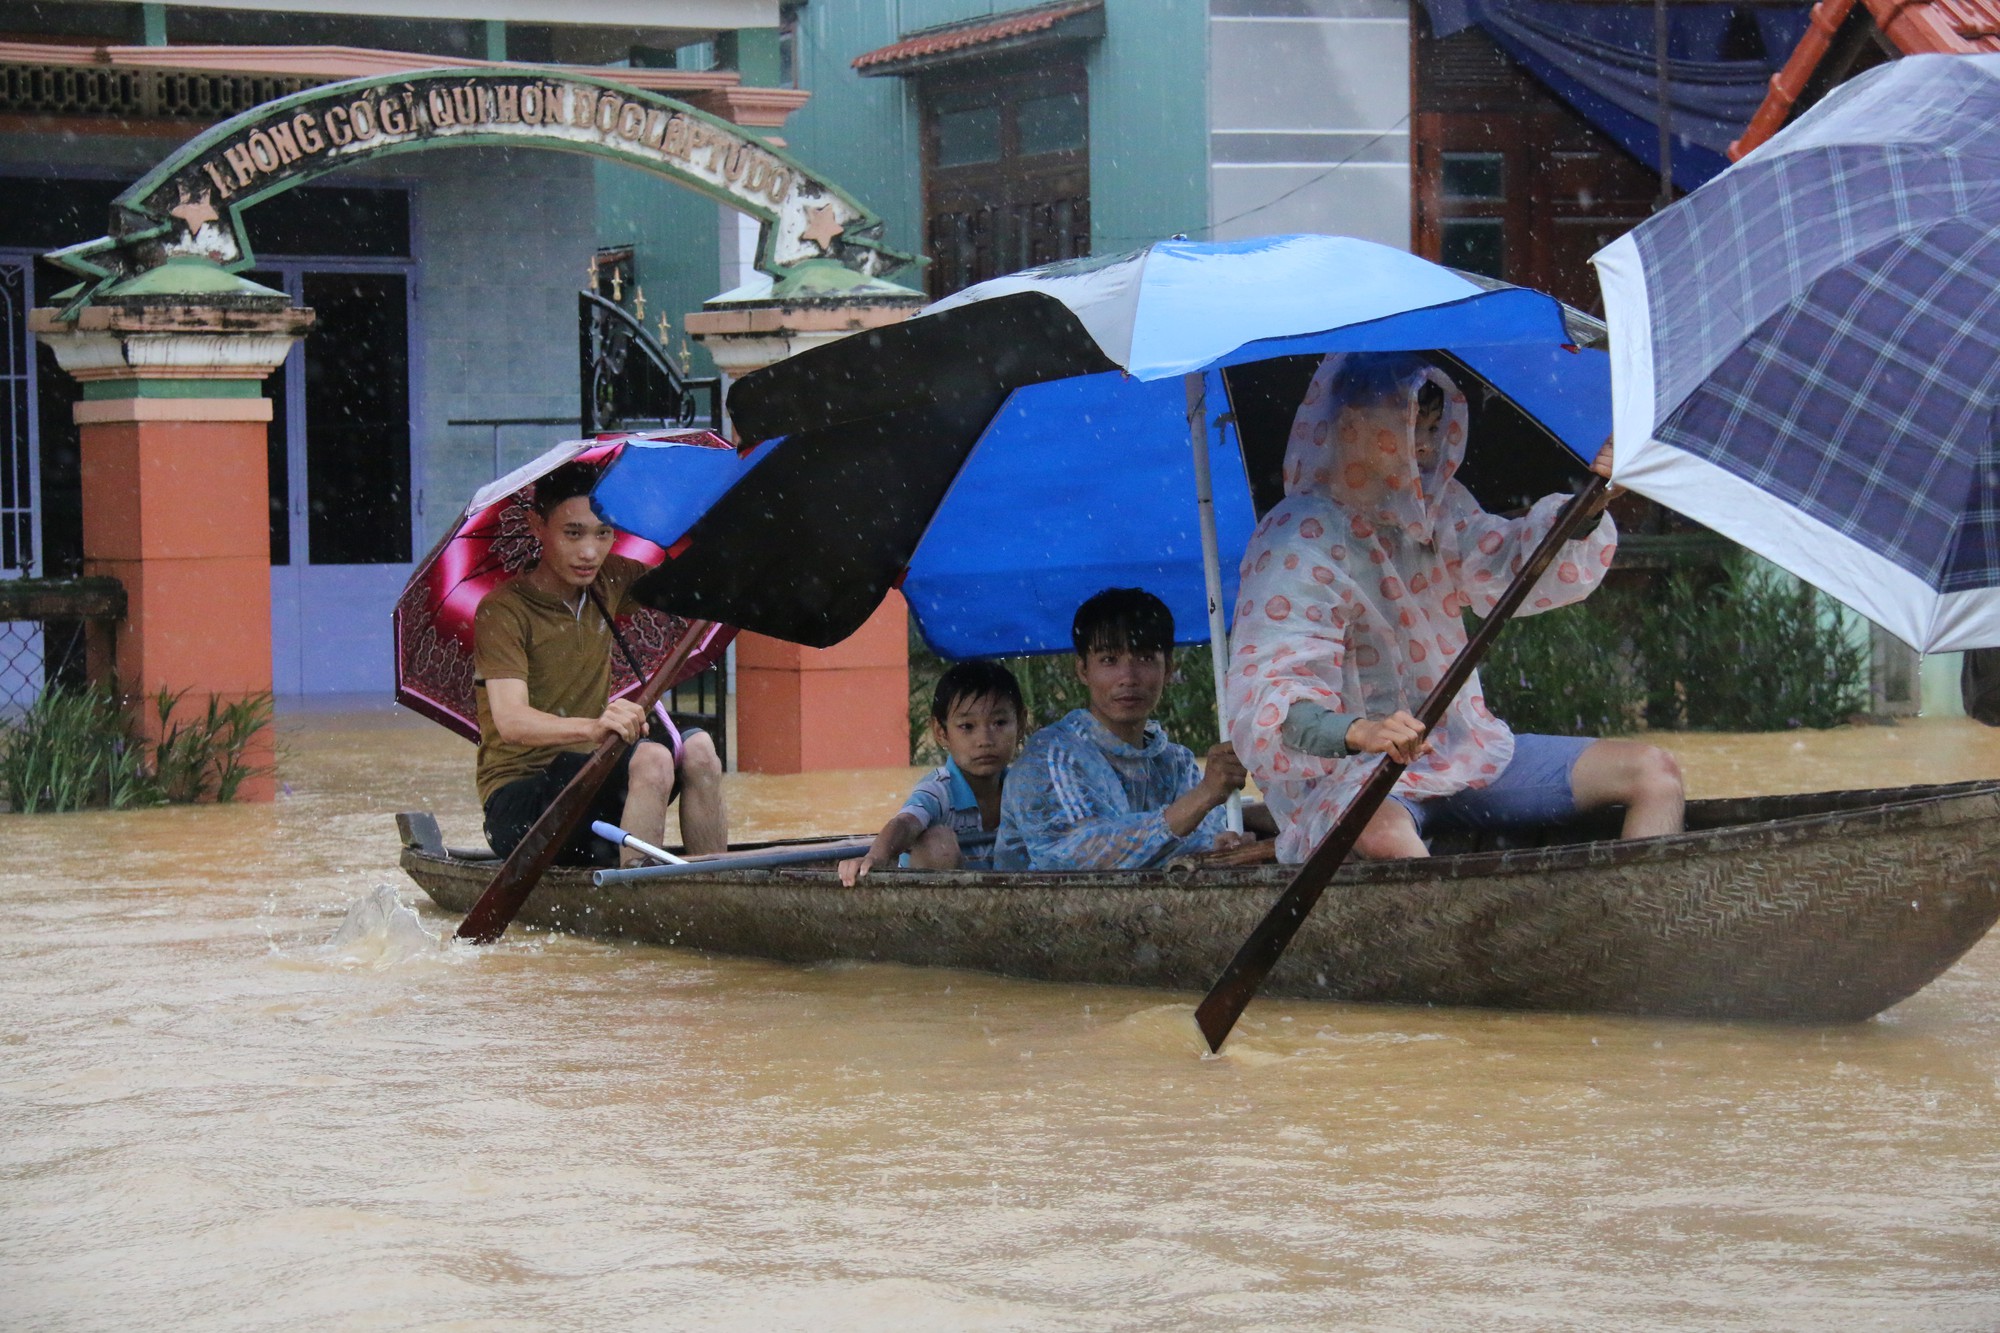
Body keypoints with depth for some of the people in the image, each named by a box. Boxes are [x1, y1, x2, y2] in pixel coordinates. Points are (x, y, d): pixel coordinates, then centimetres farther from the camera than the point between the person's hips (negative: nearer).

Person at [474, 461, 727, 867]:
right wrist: (592, 727, -45)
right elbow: (510, 720, -28)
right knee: (651, 758, -29)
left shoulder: (607, 586, 8)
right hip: (517, 807, -7)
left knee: (697, 747, -18)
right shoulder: (503, 611, -14)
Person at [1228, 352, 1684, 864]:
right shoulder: (1298, 540, -13)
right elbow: (1268, 697, -25)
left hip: (1468, 751, 8)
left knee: (1653, 772, -3)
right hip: (1352, 771, -8)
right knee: (1384, 837, -43)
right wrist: (1359, 732, -45)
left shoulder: (1438, 509, 11)